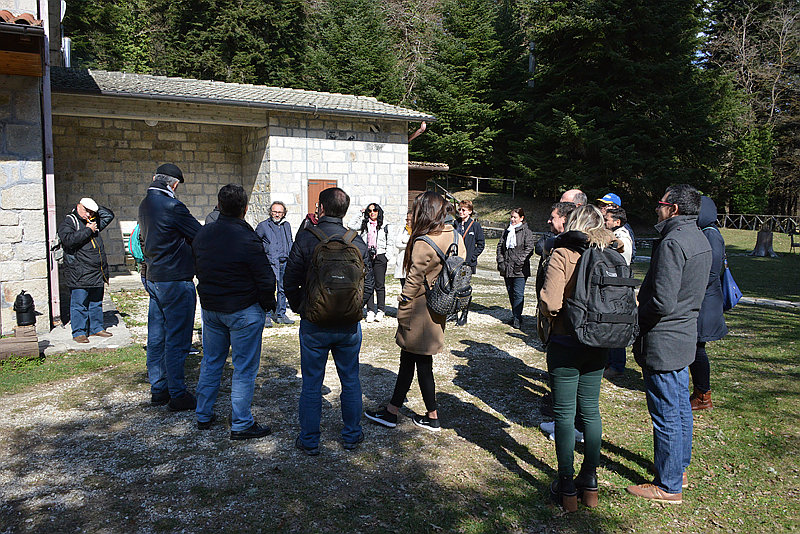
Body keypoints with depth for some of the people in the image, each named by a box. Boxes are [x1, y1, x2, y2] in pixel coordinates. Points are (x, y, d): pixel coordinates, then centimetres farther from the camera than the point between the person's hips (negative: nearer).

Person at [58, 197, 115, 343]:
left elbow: (109, 215, 26)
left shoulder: (94, 222, 17)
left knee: (96, 303, 15)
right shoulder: (68, 222, -3)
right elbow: (69, 240, -21)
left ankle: (96, 327, 25)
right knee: (79, 304, -1)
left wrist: (96, 208, 13)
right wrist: (88, 230, -15)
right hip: (79, 275, -7)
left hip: (97, 273, 7)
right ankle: (79, 332, 7)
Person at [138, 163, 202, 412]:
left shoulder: (145, 204, 10)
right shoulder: (172, 206, -18)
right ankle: (177, 395, 6)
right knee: (176, 340, -1)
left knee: (157, 338, 14)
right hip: (176, 280, -9)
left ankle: (158, 390, 24)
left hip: (154, 279, 9)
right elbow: (201, 236, -12)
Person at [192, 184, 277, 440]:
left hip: (210, 309, 7)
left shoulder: (202, 235, 2)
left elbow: (198, 269, 13)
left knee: (211, 362, 19)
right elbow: (265, 279, -17)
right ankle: (241, 424, 11)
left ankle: (203, 416, 31)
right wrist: (268, 304, -1)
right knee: (244, 368, 3)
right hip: (243, 312, -7)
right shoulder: (247, 239, -20)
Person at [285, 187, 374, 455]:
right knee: (350, 381, 16)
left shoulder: (305, 238, -11)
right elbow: (368, 283, 2)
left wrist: (301, 309, 10)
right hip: (349, 325, 2)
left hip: (314, 324, -2)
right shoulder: (357, 241, -4)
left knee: (311, 384, 10)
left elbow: (290, 282, -6)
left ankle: (309, 441, 22)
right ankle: (351, 436, 28)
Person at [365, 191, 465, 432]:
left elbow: (413, 281, -18)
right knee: (408, 358, 17)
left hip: (420, 311, -8)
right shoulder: (455, 236, 2)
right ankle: (392, 410, 27)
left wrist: (402, 310, -7)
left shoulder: (423, 243, -20)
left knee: (423, 364, 7)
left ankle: (432, 418, 21)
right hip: (439, 310, 8)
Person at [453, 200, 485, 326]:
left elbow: (481, 244, 1)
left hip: (468, 263, -3)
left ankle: (464, 316, 11)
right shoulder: (455, 224, 8)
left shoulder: (475, 225, -1)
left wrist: (472, 256, -7)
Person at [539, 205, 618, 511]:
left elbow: (551, 302, -22)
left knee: (564, 414, 6)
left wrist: (548, 315, 0)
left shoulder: (562, 254, -14)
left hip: (566, 344, -5)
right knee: (591, 411, 16)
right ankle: (590, 484, 27)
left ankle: (567, 487, 16)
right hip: (598, 346, 5)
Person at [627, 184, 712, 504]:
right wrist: (641, 299, 12)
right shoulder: (700, 239, 10)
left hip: (662, 343, -10)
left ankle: (668, 486, 14)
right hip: (685, 334, 10)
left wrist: (633, 314, -10)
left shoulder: (673, 243, -22)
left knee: (666, 415, 1)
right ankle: (679, 469, 36)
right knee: (680, 408, 20)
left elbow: (662, 303, -28)